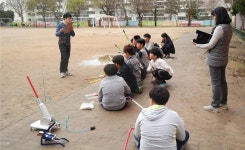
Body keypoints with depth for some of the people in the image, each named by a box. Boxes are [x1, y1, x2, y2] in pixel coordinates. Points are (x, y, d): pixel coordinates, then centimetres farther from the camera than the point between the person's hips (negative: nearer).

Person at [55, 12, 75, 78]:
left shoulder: (70, 25, 6)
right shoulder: (60, 25, -10)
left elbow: (73, 35, 7)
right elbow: (56, 34, -13)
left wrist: (71, 30, -13)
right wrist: (60, 31, -34)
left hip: (68, 44, 6)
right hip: (62, 44, -6)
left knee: (67, 58, 9)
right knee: (64, 57, -13)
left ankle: (65, 71, 20)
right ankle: (61, 72, -5)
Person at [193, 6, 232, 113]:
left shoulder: (219, 28, -22)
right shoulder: (229, 27, 6)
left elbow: (211, 45, -19)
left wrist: (198, 45, -7)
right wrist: (209, 39, 13)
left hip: (215, 59, -9)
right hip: (223, 58, 9)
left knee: (216, 83, 0)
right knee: (222, 81, 18)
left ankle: (214, 106, 11)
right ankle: (223, 103, 30)